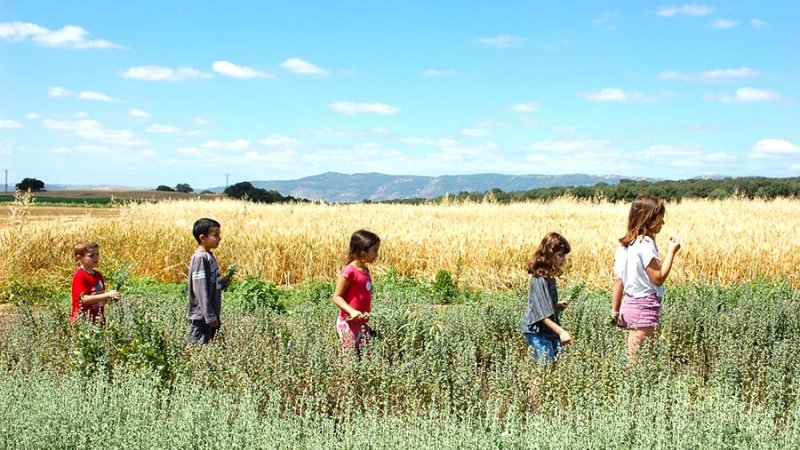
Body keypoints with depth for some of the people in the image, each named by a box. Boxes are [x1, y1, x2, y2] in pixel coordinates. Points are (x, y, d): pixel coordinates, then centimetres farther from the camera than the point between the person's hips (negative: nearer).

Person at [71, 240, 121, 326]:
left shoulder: (98, 275, 12)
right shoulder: (80, 276, -10)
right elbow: (84, 298, -20)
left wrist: (111, 297, -3)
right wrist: (108, 295, -22)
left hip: (98, 319, 7)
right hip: (83, 320, -7)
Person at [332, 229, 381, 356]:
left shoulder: (365, 270, 9)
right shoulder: (349, 271, -16)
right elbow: (336, 297, -15)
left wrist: (367, 320, 15)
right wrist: (352, 311, -29)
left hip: (363, 323, 8)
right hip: (349, 323, -8)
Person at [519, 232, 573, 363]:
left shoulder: (549, 275, 7)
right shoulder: (540, 278, -21)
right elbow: (542, 313, -28)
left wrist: (556, 306, 7)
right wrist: (561, 331, -36)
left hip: (550, 330, 9)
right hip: (537, 332, -9)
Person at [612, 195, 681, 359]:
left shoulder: (624, 245, 10)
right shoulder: (645, 244, -14)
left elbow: (618, 280, 11)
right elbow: (658, 278, -14)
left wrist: (615, 310, 15)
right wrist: (671, 252, -7)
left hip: (629, 304, 9)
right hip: (645, 307, -9)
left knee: (632, 357, 10)